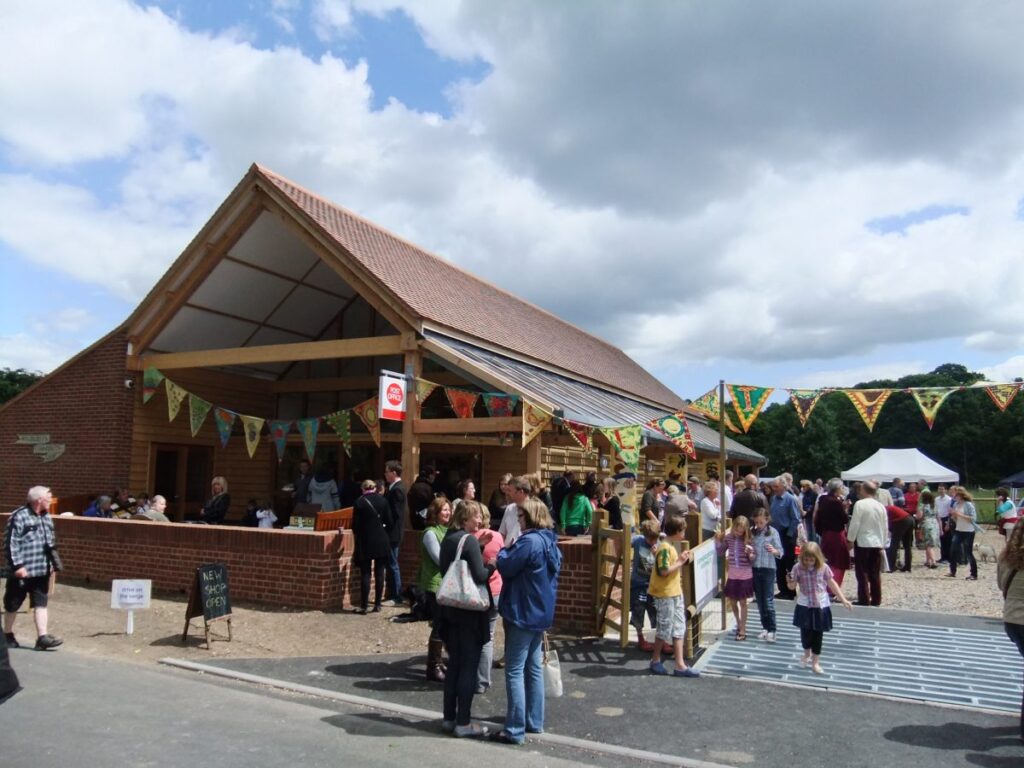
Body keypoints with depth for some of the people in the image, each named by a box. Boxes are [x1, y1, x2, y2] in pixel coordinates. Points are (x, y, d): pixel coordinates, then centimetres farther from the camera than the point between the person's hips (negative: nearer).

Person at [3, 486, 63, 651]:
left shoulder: (46, 517, 12)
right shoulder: (19, 516, -14)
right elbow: (11, 543, -17)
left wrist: (53, 563, 19)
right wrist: (17, 565, -19)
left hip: (41, 570, 7)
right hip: (22, 571, -7)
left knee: (41, 603, 1)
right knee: (12, 605, 10)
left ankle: (42, 637, 0)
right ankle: (8, 635, 27)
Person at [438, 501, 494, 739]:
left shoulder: (448, 539, 8)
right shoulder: (470, 540, -16)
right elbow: (480, 575, -22)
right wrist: (493, 564, -4)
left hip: (450, 608, 8)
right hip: (469, 610, -8)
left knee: (454, 663, 16)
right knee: (469, 665, 1)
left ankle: (449, 718, 24)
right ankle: (463, 723, 7)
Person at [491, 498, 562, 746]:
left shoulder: (530, 541, -21)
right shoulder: (550, 542, 10)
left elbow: (506, 568, -17)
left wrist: (503, 551, 1)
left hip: (523, 614, -9)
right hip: (541, 614, 9)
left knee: (514, 672, -3)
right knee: (534, 668, 17)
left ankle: (515, 730, 0)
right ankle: (535, 721, 25)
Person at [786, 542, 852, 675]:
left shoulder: (823, 568, -9)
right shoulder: (798, 568, -10)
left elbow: (832, 584, 2)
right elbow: (792, 586, -5)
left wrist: (843, 600, 3)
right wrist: (790, 582, -29)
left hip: (821, 606, 0)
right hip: (804, 606, 0)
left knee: (818, 634, 5)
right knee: (805, 632, 6)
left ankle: (815, 662, 16)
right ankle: (807, 655, 35)